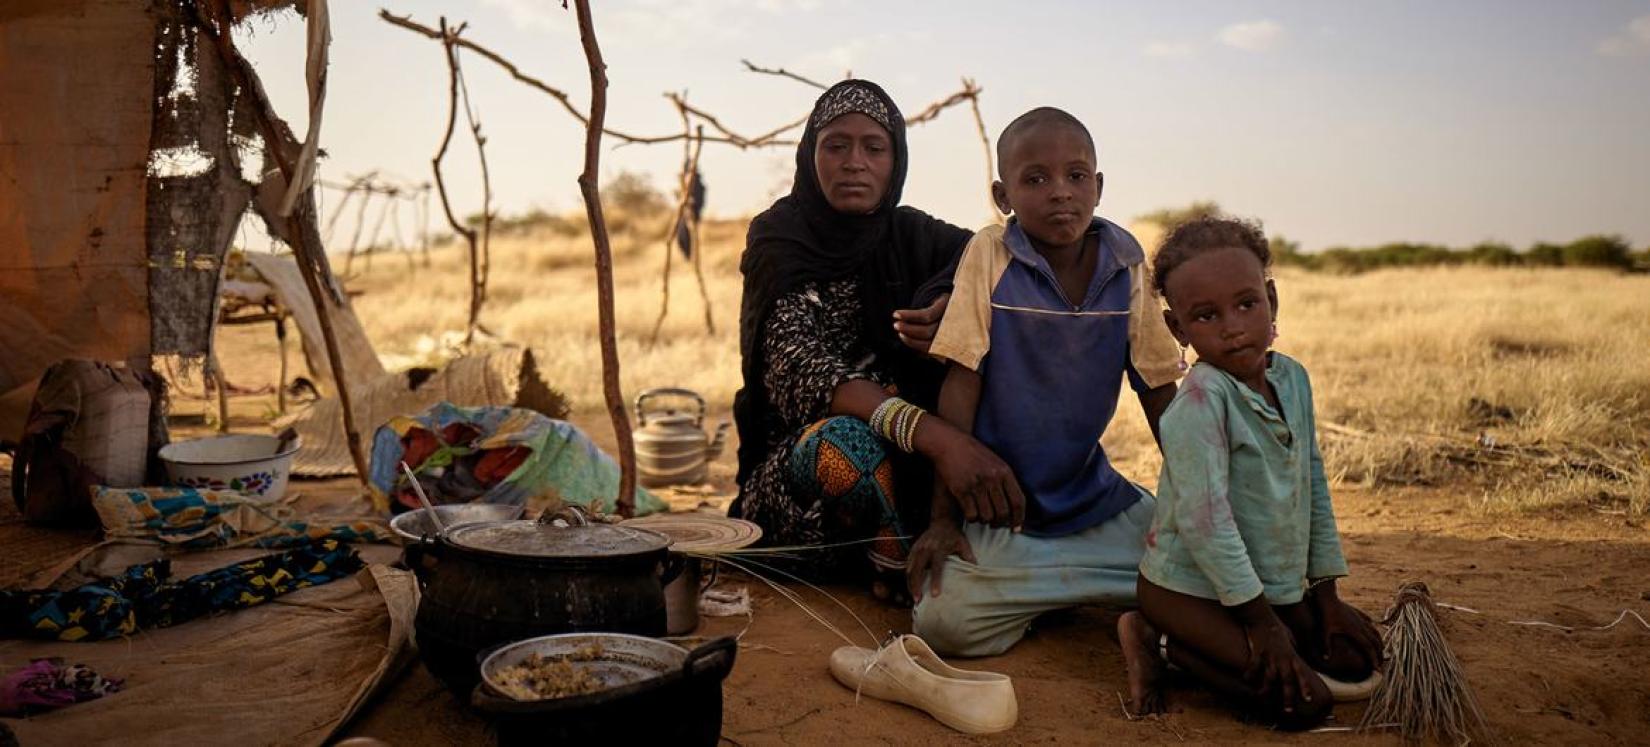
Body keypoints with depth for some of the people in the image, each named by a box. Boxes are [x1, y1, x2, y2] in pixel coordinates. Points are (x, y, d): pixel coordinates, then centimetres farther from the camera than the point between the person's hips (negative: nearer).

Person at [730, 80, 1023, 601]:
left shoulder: (913, 236, 5)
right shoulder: (779, 242, -9)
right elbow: (800, 372, -25)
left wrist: (951, 307, -25)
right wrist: (930, 434, -41)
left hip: (909, 467, 4)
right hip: (796, 466, -3)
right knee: (846, 440, -36)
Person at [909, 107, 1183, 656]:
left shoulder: (1128, 266, -1)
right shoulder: (989, 254, -9)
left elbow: (1159, 392, 7)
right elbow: (962, 384, -10)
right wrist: (944, 515, -11)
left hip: (1096, 498, 3)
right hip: (1000, 506, -2)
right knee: (942, 620, -24)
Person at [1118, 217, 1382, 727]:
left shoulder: (1292, 378, 2)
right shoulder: (1201, 398, -23)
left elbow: (1315, 490, 10)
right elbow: (1203, 517, -26)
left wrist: (1326, 594, 10)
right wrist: (1261, 620, -20)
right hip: (1191, 588, -8)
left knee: (1355, 658, 9)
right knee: (1304, 701, -15)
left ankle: (1207, 647, 11)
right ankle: (1160, 644, -3)